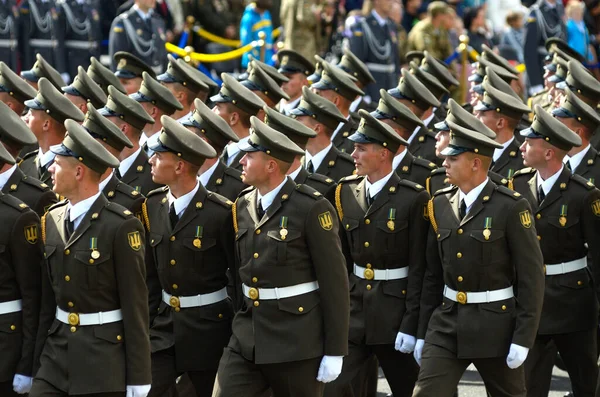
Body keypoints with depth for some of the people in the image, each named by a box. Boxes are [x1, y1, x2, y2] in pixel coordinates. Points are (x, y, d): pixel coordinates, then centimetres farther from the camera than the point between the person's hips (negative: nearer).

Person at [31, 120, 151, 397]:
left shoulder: (121, 226, -13)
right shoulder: (52, 219, 8)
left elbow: (135, 306, -11)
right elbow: (48, 296, 12)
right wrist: (36, 357, 11)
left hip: (105, 358, -6)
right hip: (57, 352, 6)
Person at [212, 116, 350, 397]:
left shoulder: (311, 208, -13)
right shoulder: (243, 205, 8)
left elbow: (335, 282, -11)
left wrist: (335, 352, -12)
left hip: (297, 339, -6)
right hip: (248, 336, 6)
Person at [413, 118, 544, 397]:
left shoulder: (511, 207, -12)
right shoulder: (440, 205, 5)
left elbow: (531, 277, -11)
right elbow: (433, 274, 12)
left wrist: (523, 340, -14)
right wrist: (423, 334, 12)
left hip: (495, 327, -4)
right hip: (446, 324, 4)